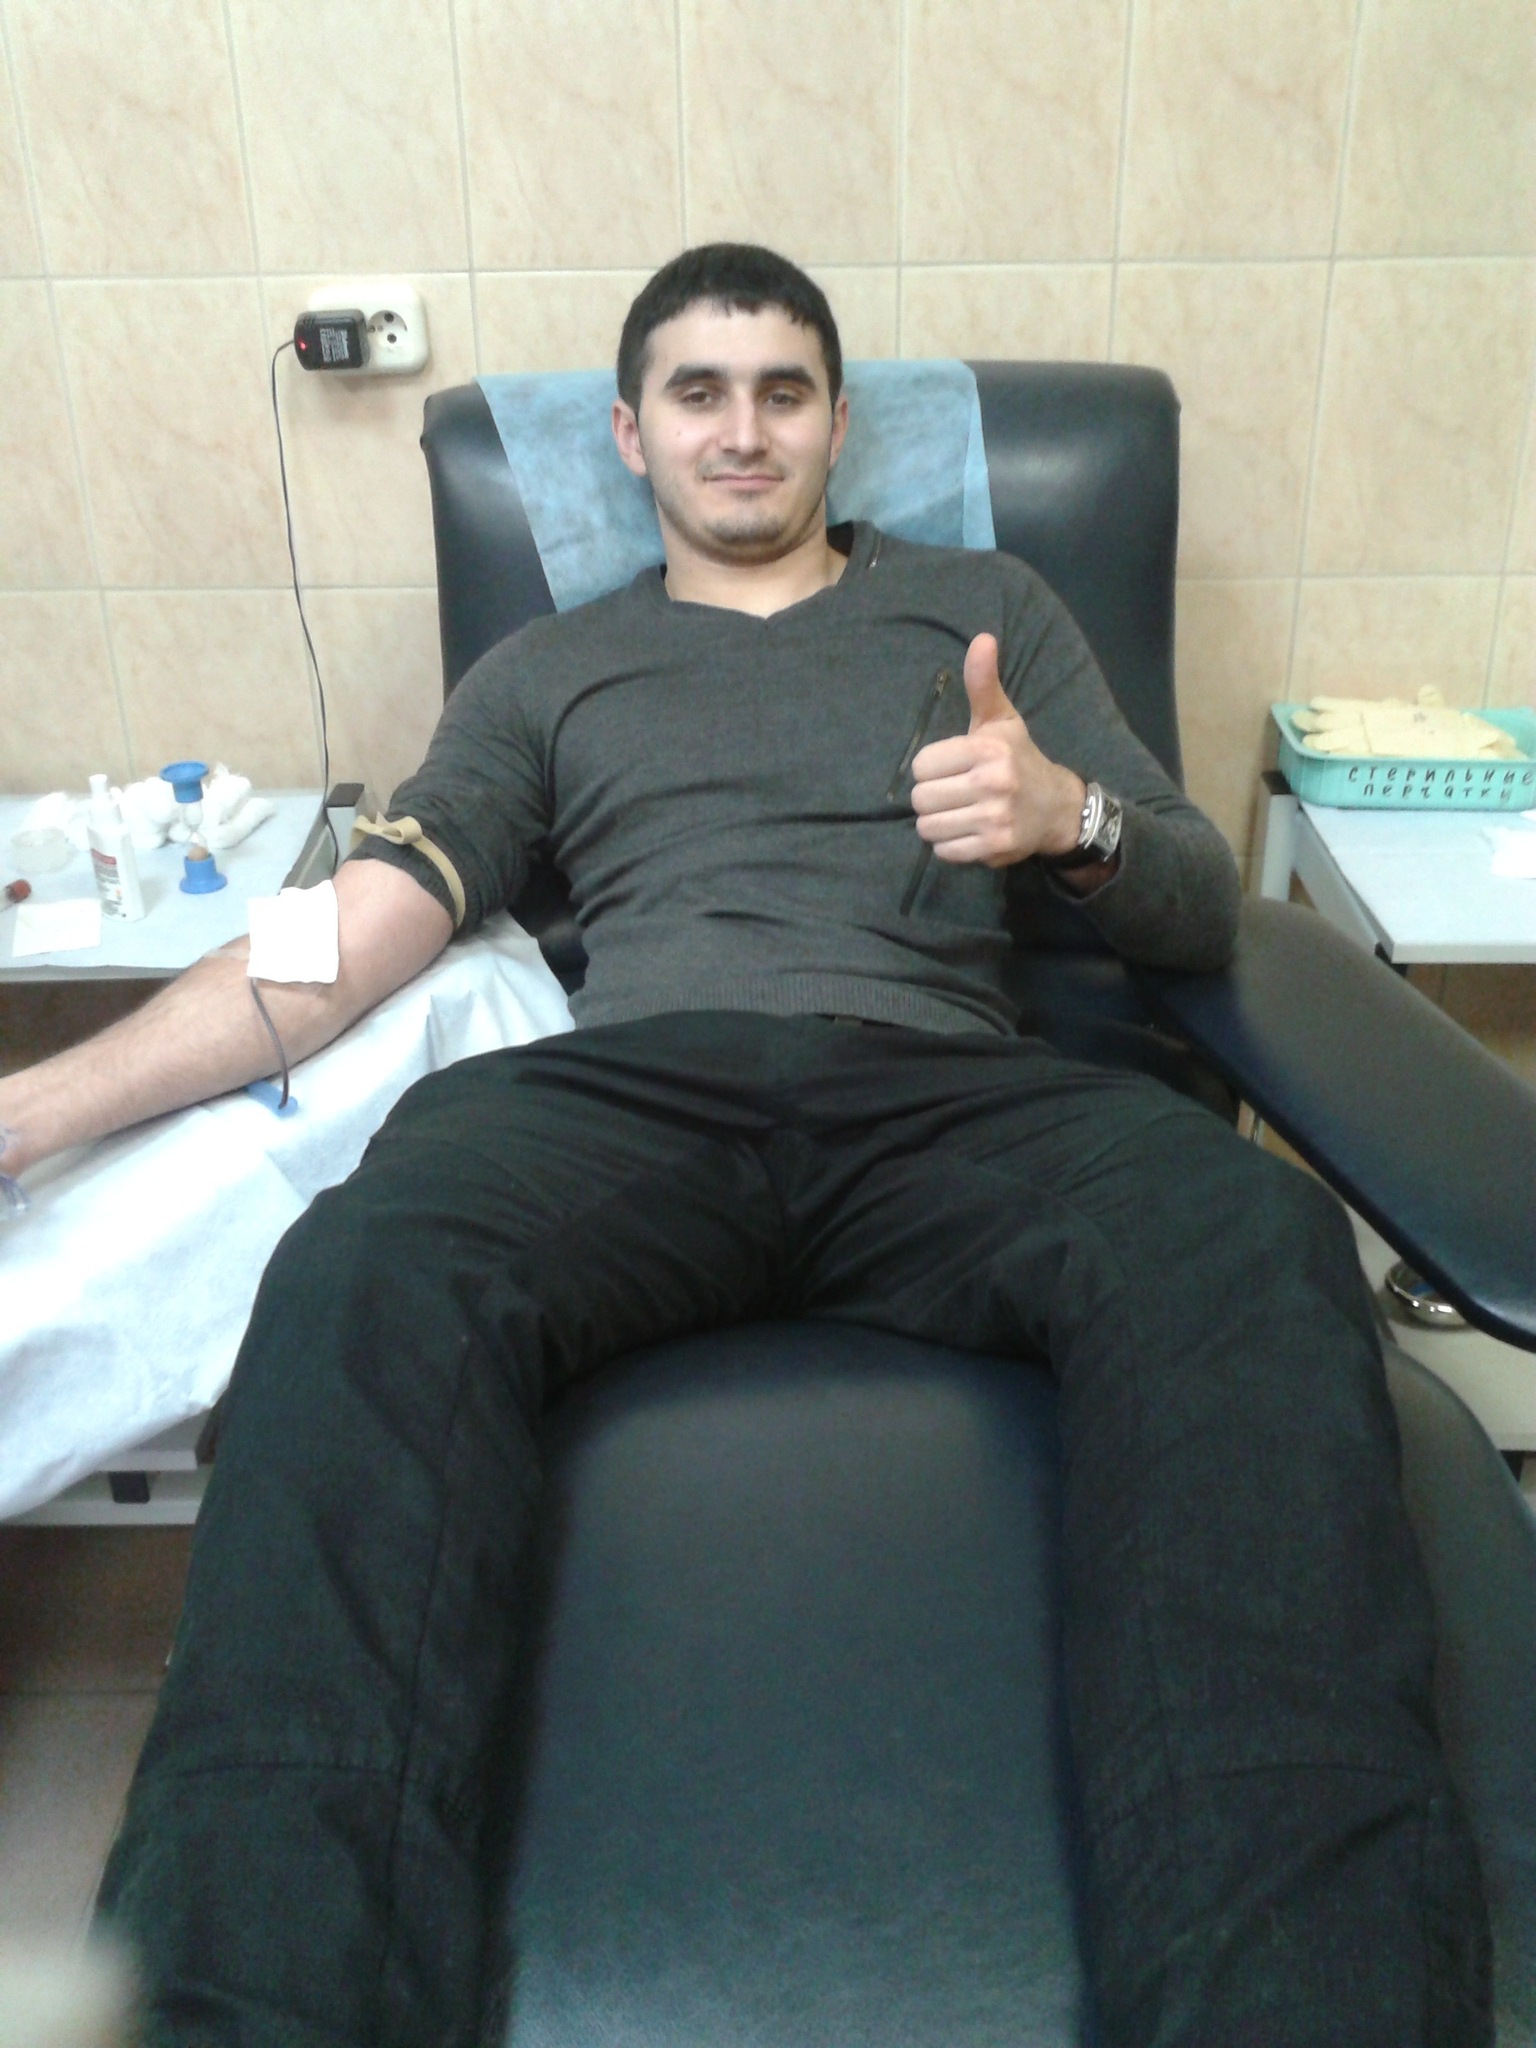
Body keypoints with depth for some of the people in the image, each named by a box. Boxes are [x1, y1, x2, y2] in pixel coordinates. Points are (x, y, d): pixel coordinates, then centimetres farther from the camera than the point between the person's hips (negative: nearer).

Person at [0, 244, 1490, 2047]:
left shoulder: (985, 608, 27)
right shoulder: (547, 674, 27)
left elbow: (1199, 914, 20)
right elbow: (346, 936, 15)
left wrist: (1067, 814, -5)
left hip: (942, 1087, 1)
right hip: (634, 1085, 0)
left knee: (1254, 1249, -34)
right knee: (369, 1278, -35)